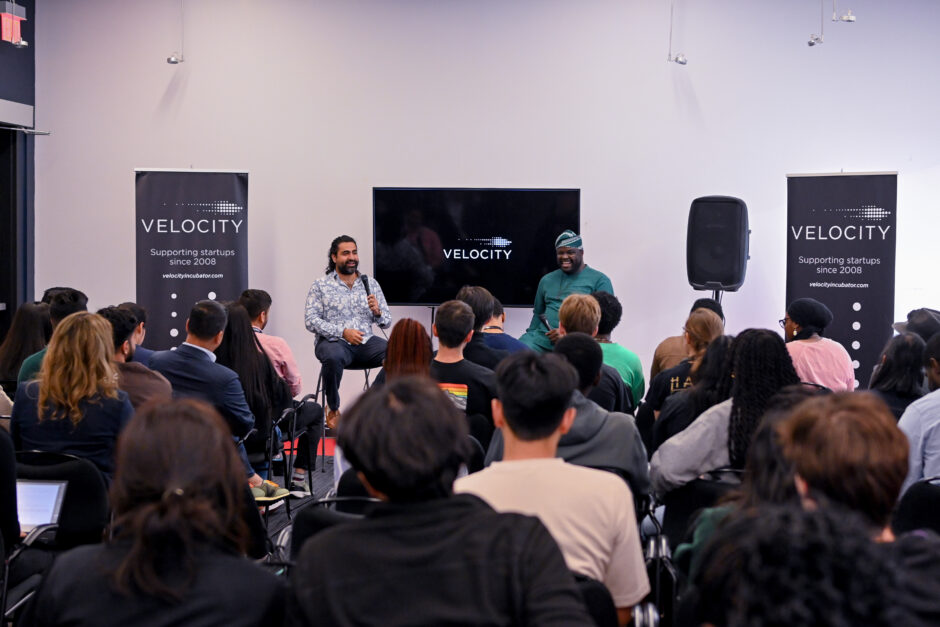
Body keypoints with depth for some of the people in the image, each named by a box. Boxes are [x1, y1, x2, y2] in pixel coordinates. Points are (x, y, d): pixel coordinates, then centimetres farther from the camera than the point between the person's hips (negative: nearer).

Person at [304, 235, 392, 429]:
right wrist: (343, 332, -17)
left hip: (365, 342, 3)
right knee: (333, 357, -39)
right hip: (333, 341, -3)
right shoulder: (320, 285, 5)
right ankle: (333, 409, -14)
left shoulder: (371, 284, 14)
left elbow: (387, 323, 14)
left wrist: (378, 312, -10)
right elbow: (311, 321, -5)